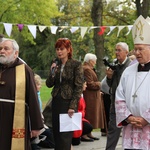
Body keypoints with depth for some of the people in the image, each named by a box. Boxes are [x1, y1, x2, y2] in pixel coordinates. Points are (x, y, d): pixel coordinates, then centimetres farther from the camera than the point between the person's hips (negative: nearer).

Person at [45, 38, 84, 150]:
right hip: (56, 102, 5)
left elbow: (79, 87, -9)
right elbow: (49, 84, 7)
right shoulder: (55, 64, 8)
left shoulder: (76, 65, -7)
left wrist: (73, 106, -14)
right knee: (56, 133, 8)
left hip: (68, 102, -5)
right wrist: (52, 73, -12)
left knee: (65, 135, -5)